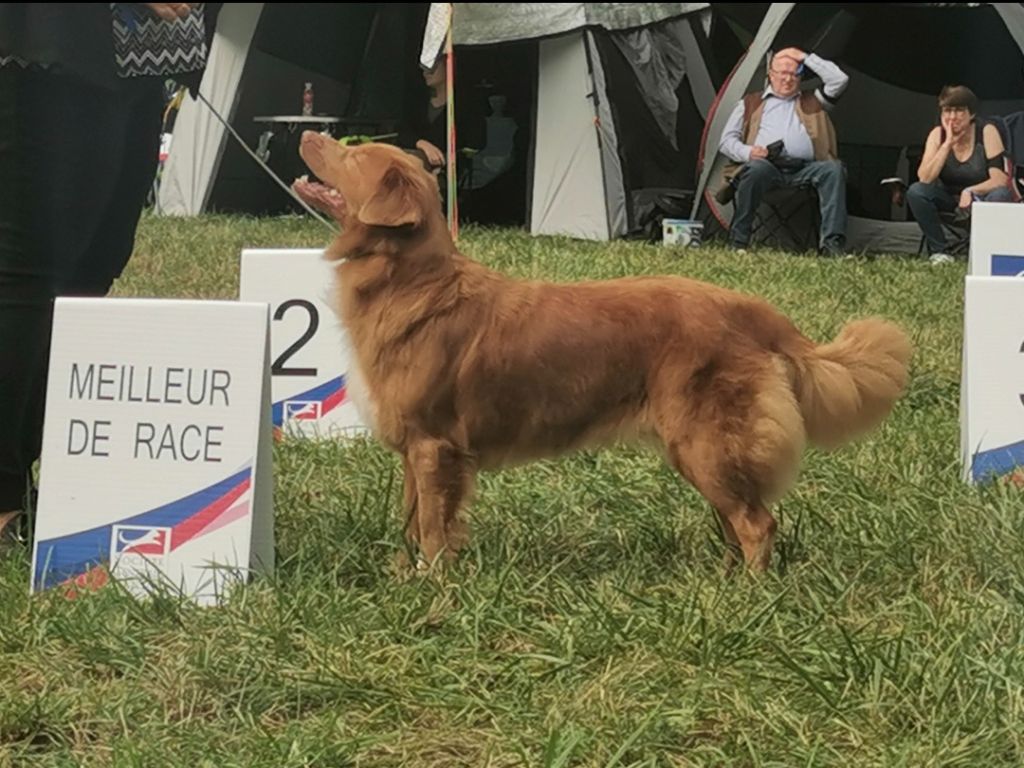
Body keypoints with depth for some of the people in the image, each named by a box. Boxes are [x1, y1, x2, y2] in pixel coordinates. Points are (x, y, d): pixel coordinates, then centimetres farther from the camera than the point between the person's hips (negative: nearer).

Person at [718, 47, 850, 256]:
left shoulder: (812, 103, 28)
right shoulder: (750, 104, 23)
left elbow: (839, 79, 15)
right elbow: (726, 141, 16)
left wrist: (806, 58, 17)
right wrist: (748, 152, -7)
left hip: (804, 169, 2)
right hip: (767, 167, -2)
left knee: (834, 168, -29)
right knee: (756, 168, -38)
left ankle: (832, 244, -34)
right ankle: (737, 242, -30)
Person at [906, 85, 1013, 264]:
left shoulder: (987, 133, -16)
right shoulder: (938, 134, -9)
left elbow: (1000, 180, -21)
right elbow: (924, 178, -22)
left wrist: (970, 192, -36)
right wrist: (948, 144, -26)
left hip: (982, 197, -2)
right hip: (950, 199, 3)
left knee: (1000, 196, -36)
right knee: (915, 192, -24)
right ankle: (939, 252, -10)